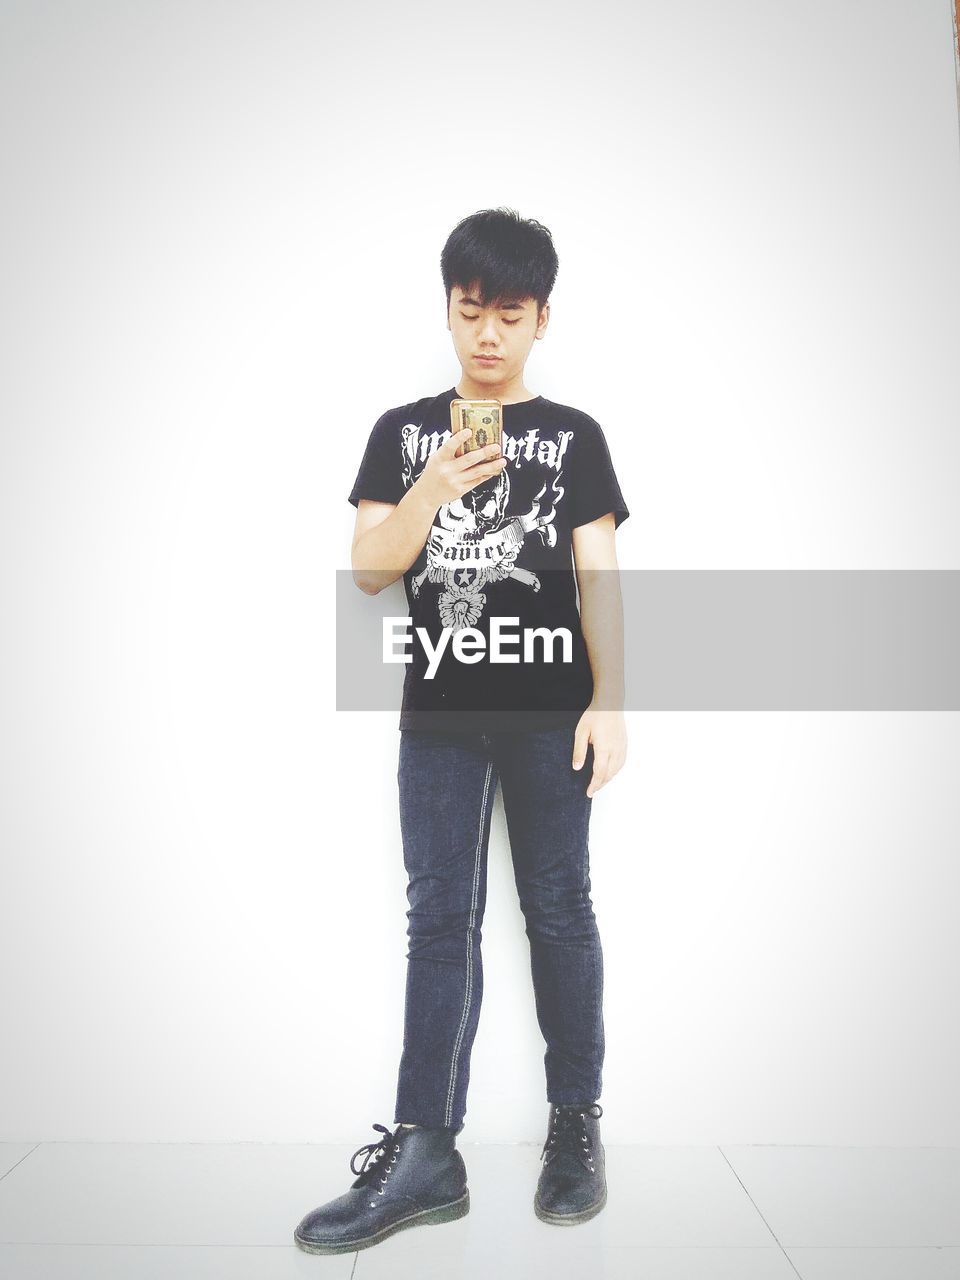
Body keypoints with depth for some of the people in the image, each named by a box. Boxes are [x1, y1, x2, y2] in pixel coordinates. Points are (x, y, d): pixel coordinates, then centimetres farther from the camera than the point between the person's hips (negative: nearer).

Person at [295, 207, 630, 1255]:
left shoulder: (574, 435, 7)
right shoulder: (402, 432, 10)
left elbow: (598, 577, 1)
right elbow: (368, 570, 3)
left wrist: (608, 702, -8)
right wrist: (433, 491, -13)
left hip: (547, 711, -1)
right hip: (438, 709, 2)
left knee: (558, 909, 6)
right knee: (439, 919, 4)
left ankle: (576, 1122, 21)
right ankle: (426, 1152, 10)